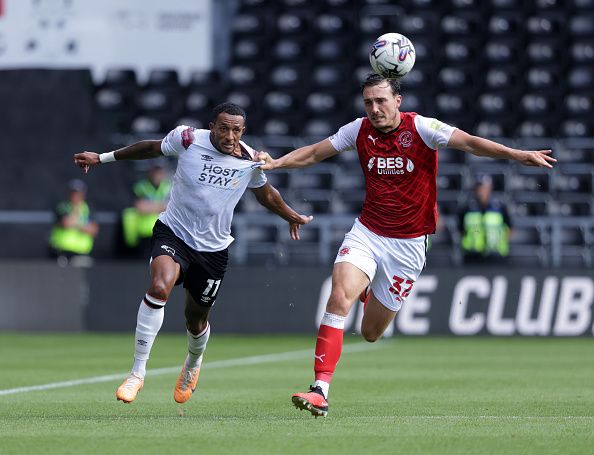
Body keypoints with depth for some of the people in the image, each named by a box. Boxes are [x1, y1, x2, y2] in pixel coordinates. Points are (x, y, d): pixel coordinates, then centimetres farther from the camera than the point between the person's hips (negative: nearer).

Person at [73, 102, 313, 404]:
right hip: (173, 233, -3)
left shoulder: (251, 161, -5)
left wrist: (291, 216, 30)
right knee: (159, 286, -32)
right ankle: (137, 372, -24)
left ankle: (192, 366, 51)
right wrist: (103, 158, 12)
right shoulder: (187, 140, -12)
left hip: (213, 249, 3)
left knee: (196, 321, 13)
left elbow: (265, 194, 17)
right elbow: (151, 148, 7)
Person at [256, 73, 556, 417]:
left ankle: (371, 293, 43)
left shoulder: (420, 128, -12)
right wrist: (276, 162, -6)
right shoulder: (359, 130, -1)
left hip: (408, 244, -2)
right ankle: (321, 389, -19)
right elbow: (314, 153, 9)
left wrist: (517, 155, -33)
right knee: (339, 298, -23)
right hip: (366, 232, 2)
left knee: (371, 332, 5)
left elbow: (468, 142, -21)